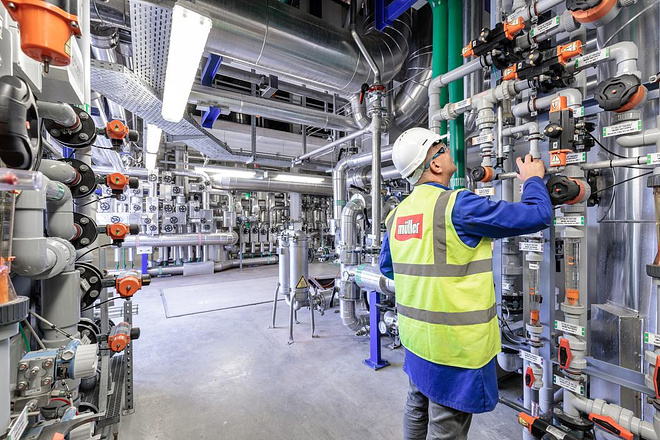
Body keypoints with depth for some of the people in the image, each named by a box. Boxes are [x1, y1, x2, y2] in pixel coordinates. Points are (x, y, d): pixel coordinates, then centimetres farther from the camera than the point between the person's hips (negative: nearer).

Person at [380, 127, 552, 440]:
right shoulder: (457, 205, -20)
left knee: (418, 410, 27)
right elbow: (537, 215, -12)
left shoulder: (397, 214, 1)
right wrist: (533, 179, 7)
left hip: (415, 337, 7)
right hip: (454, 343, -7)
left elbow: (387, 267, 13)